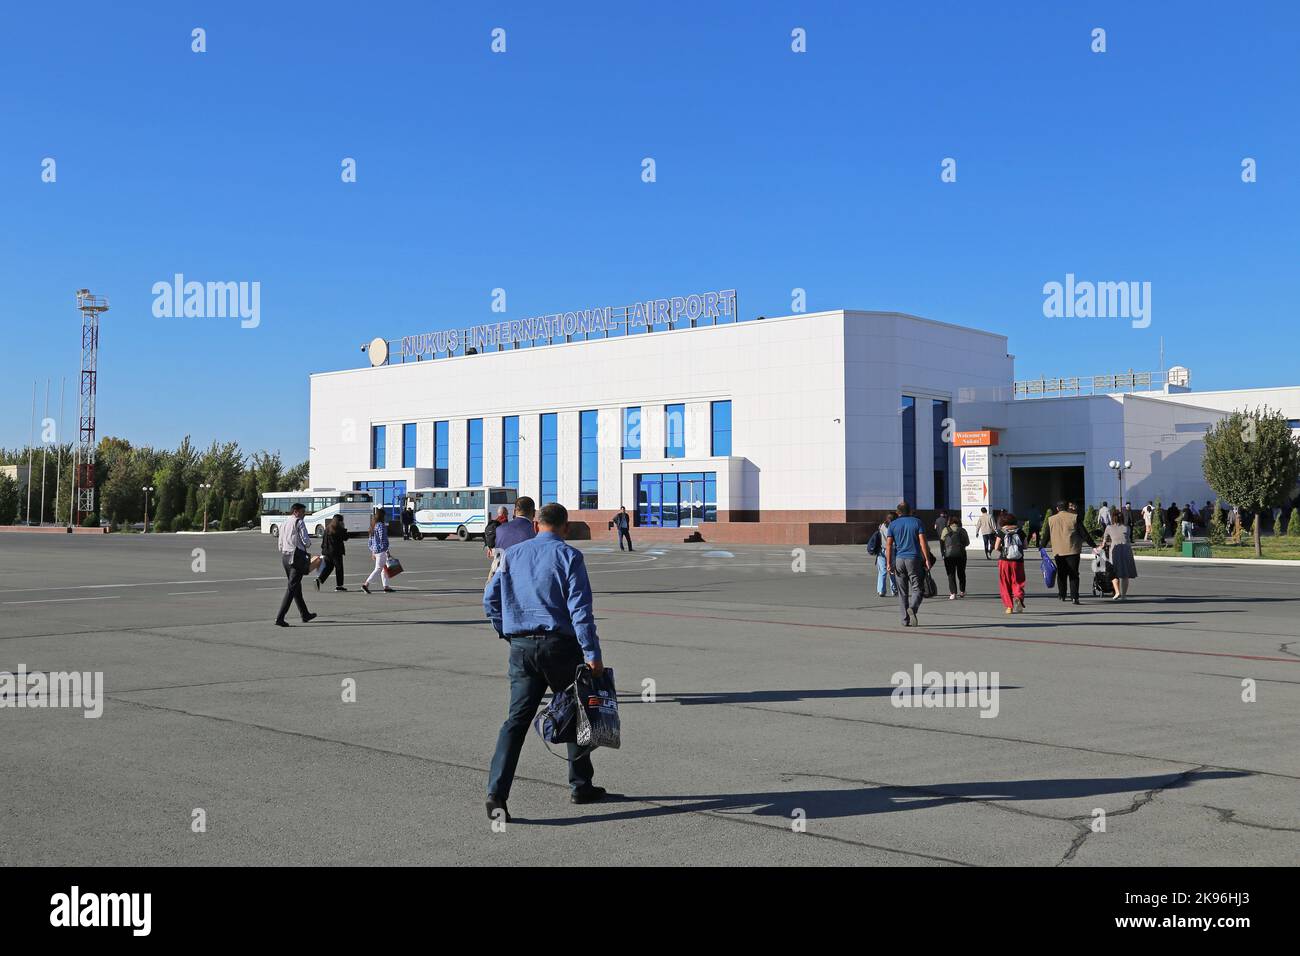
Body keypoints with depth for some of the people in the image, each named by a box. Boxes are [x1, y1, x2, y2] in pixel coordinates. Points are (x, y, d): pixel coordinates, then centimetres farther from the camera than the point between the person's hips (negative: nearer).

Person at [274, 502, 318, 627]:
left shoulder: (283, 524, 15)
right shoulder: (299, 522, -7)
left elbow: (280, 544, 16)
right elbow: (306, 540, -13)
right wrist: (309, 553, 5)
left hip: (284, 556, 8)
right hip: (297, 556, -8)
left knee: (297, 586, 18)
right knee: (292, 587, -8)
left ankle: (305, 615, 30)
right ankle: (280, 618, -15)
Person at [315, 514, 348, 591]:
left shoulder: (327, 528, 8)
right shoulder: (339, 529, -12)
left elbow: (323, 540, 11)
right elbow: (345, 538, -2)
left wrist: (323, 551, 18)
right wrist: (344, 529, 8)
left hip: (327, 551, 6)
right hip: (336, 552, -6)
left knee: (327, 567, 12)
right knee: (339, 568, 4)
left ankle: (319, 579, -9)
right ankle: (339, 585, 8)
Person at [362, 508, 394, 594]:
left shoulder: (373, 526, 13)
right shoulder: (381, 525, -13)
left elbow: (370, 541, 17)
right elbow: (383, 538, -17)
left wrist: (372, 552, 22)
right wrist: (387, 550, -11)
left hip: (375, 550, 9)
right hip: (381, 550, -9)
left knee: (384, 568, 13)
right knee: (378, 569, -6)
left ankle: (386, 587, 14)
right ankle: (366, 584, -12)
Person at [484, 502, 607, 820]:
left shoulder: (512, 554, 10)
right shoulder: (568, 556, -5)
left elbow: (490, 599, 11)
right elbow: (580, 608, -12)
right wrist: (592, 654, -13)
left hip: (521, 647, 3)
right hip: (560, 645, -3)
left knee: (516, 719, 2)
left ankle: (497, 791, -10)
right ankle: (580, 786, 23)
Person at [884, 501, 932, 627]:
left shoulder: (893, 524, 6)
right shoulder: (917, 522, 2)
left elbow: (889, 545, -2)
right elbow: (922, 542, -6)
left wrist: (889, 563, -2)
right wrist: (927, 560, -6)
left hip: (899, 560, 2)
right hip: (914, 559, -2)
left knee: (902, 592, 9)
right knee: (918, 589, 0)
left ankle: (906, 620, 8)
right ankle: (912, 608, -28)